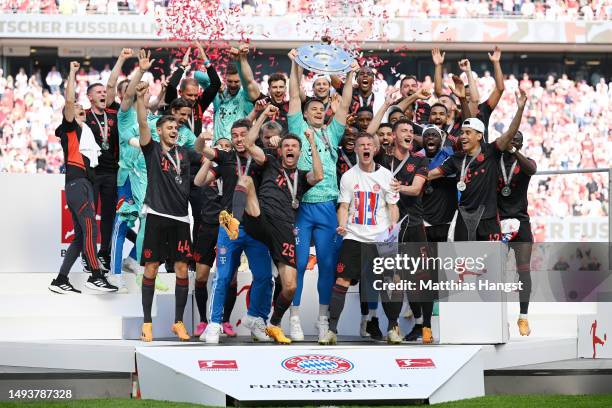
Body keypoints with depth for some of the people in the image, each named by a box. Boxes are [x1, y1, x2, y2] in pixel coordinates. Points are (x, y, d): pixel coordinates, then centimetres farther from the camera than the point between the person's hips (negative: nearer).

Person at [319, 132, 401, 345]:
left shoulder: (386, 175, 5)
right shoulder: (348, 176, 6)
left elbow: (393, 206, 6)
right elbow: (344, 206, 6)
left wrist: (393, 224, -12)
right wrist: (342, 225, -12)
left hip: (381, 239, 0)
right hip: (353, 237, 0)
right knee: (342, 281, -8)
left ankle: (393, 328, 16)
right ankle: (331, 329, -4)